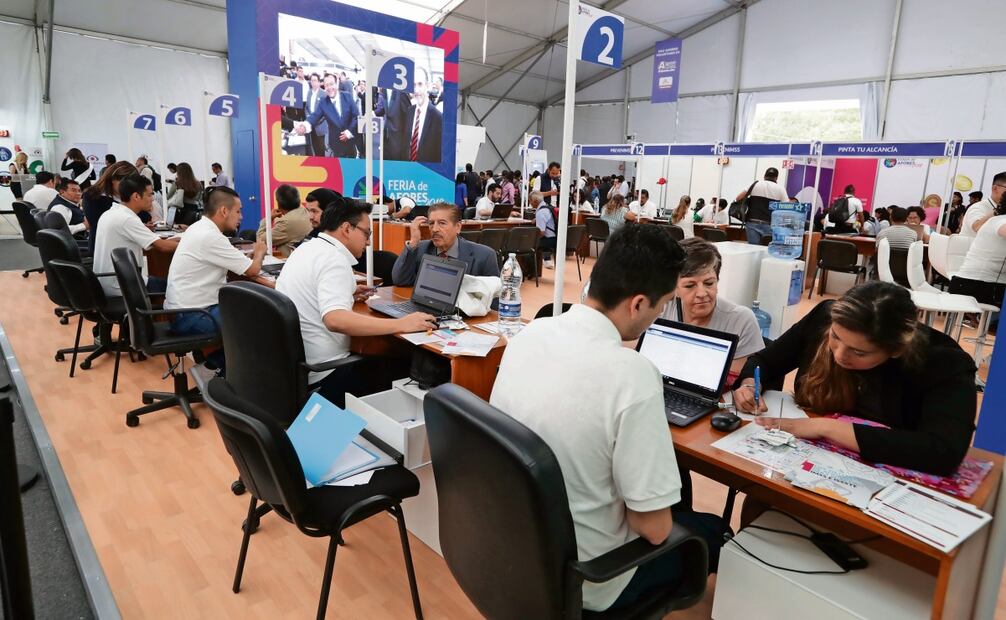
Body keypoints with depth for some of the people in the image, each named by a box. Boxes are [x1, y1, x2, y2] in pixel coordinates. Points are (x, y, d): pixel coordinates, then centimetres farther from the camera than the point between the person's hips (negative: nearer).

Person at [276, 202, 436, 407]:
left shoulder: (306, 248, 10)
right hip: (320, 376, -10)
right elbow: (335, 320, -35)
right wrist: (401, 324, -35)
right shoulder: (333, 259, -19)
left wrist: (345, 293, 22)